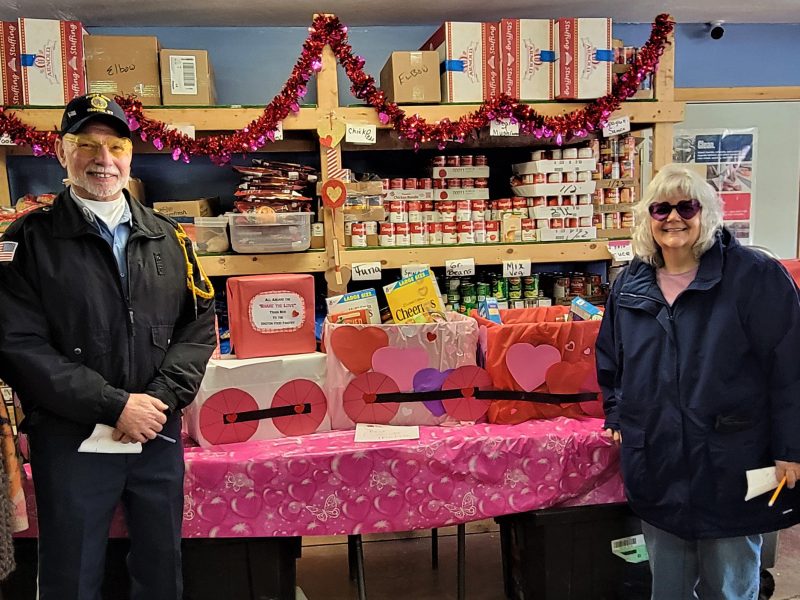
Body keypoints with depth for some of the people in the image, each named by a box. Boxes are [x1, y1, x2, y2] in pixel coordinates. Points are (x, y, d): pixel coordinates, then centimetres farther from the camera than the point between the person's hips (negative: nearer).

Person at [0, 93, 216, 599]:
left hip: (160, 434, 3)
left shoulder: (168, 238, 7)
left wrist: (161, 397, -11)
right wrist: (115, 406, -18)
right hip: (71, 440, -3)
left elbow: (200, 324, 4)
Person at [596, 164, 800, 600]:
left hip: (731, 465, -4)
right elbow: (609, 359, 18)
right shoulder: (629, 286, 5)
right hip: (656, 465, 4)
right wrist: (616, 419, 12)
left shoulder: (755, 276, -9)